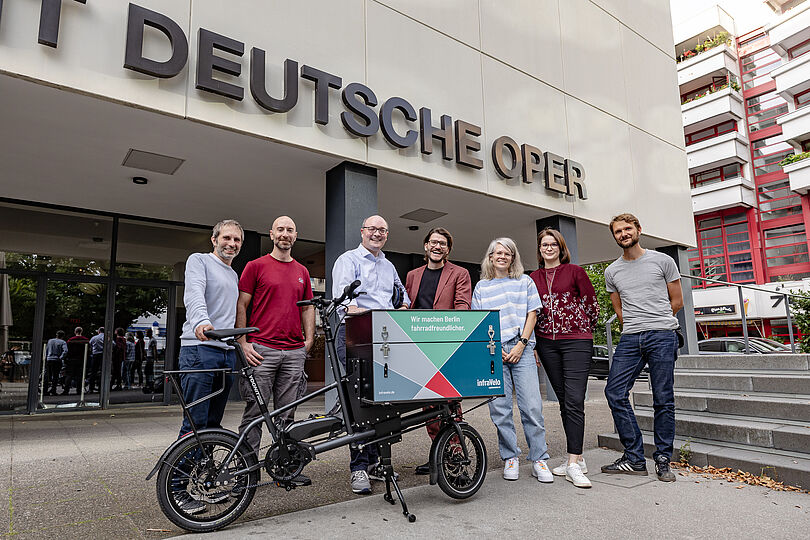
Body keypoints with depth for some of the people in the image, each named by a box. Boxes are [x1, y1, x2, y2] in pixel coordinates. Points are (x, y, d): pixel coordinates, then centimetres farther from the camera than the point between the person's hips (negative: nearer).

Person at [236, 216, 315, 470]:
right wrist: (243, 342, -6)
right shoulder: (256, 266, 4)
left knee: (287, 414, 8)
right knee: (255, 411, -1)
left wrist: (309, 340, 9)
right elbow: (241, 305, 2)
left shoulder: (302, 271, 17)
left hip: (294, 352, 4)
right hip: (261, 349, -4)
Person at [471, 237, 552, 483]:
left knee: (532, 406, -6)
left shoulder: (524, 281, 12)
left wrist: (521, 344, -4)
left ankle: (539, 460, 6)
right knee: (499, 408, 0)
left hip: (521, 350, -1)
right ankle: (510, 458, 13)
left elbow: (531, 315, 7)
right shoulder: (481, 287, 14)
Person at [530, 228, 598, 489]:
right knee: (564, 401, 8)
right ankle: (577, 458, 17)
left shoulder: (575, 271, 3)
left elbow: (592, 305, 8)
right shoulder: (533, 278, 12)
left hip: (576, 342, -4)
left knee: (574, 401, -12)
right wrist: (533, 345, 12)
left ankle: (573, 463, -10)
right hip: (546, 343, 4)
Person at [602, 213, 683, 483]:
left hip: (662, 337, -3)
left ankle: (663, 460, 13)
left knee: (663, 400, 0)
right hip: (630, 339, 3)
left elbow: (677, 302, 11)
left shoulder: (662, 261, 6)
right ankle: (634, 459, 4)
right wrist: (635, 328, 14)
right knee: (615, 392, -6)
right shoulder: (612, 271, 14)